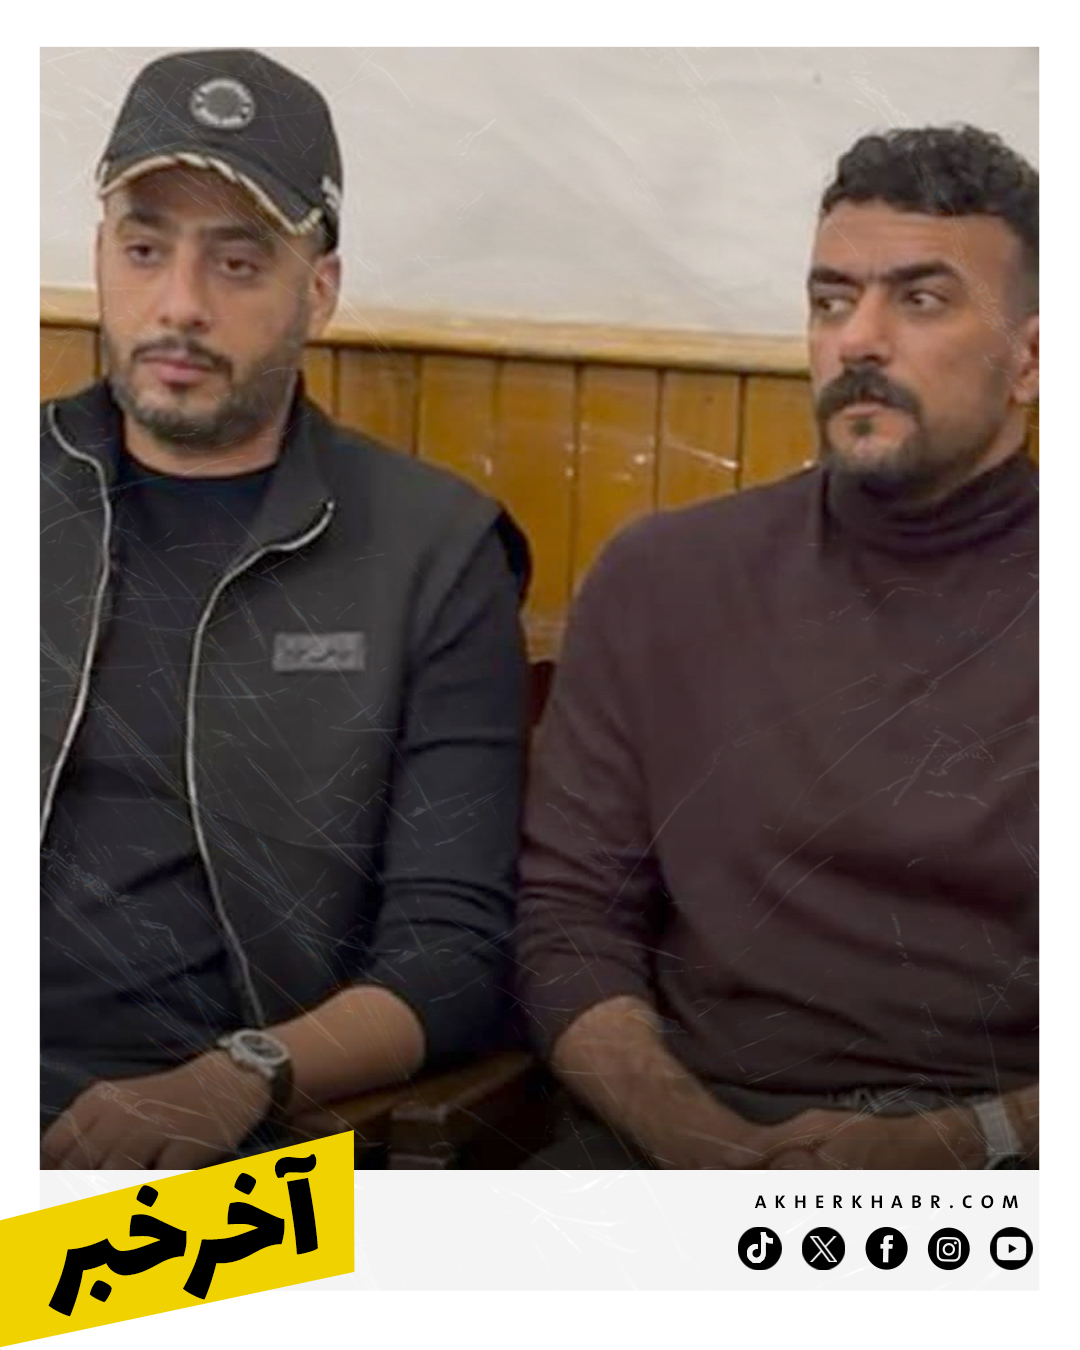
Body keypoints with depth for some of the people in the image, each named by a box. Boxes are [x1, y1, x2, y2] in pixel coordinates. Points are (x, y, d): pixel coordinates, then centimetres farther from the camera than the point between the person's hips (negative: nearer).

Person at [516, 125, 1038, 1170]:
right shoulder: (659, 580, 8)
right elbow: (569, 919, 5)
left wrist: (961, 1147, -16)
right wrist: (701, 1140, -11)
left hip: (998, 1149, 0)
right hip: (683, 1131, 1)